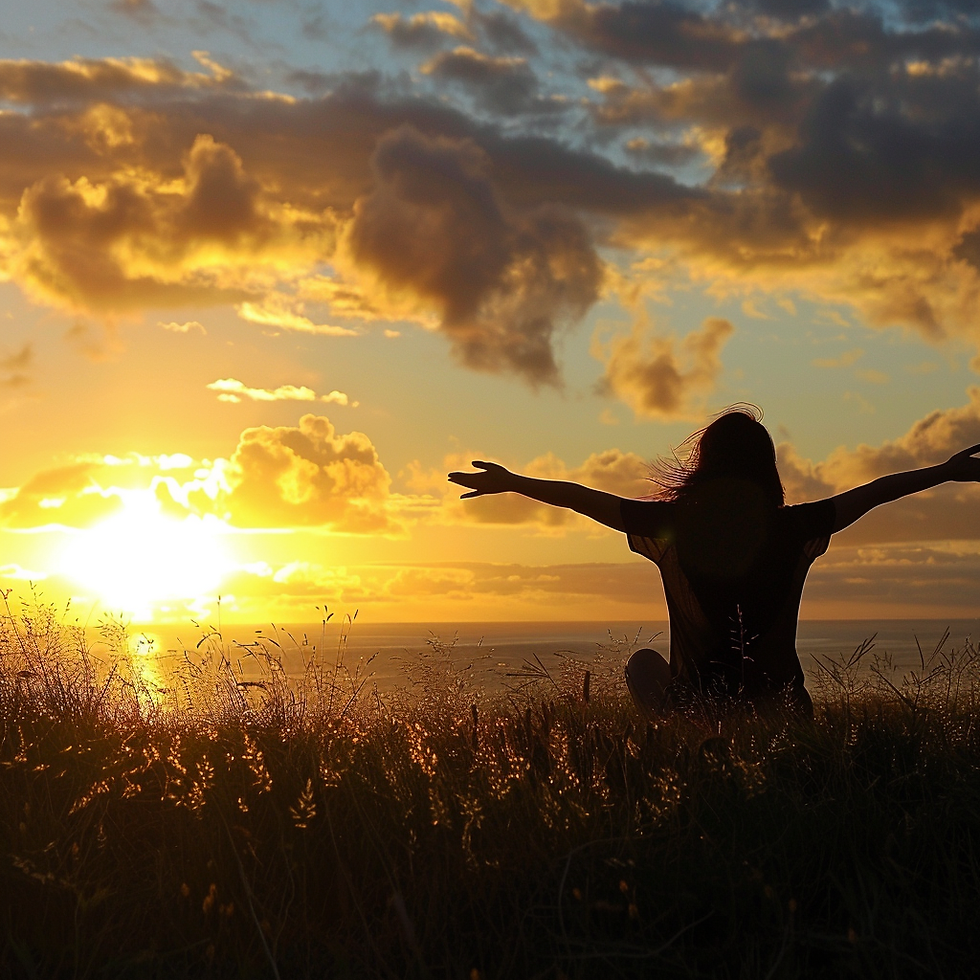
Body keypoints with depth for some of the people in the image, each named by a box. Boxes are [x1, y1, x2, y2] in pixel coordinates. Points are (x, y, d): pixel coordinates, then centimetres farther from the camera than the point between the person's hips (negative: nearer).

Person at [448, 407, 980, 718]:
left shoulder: (672, 525, -7)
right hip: (780, 708, 0)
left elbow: (580, 498, 5)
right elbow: (873, 492, 12)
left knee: (643, 665, 27)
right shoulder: (794, 528, -4)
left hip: (696, 706, 0)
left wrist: (511, 482, 20)